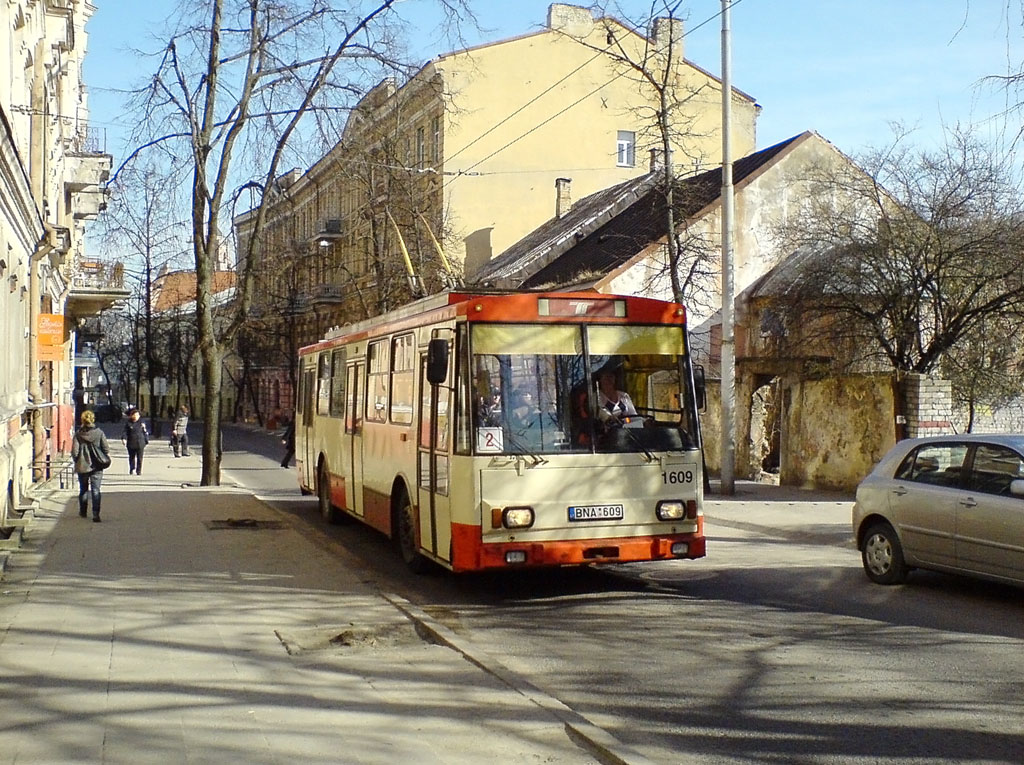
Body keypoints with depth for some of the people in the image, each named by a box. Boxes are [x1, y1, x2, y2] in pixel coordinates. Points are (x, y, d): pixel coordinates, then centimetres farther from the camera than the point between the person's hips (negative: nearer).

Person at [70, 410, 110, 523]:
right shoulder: (99, 433, -7)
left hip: (82, 466, 1)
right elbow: (106, 450, -5)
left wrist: (77, 462, 10)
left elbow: (74, 452, -7)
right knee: (96, 490, 0)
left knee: (83, 489, 19)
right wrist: (105, 460, 12)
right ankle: (96, 514, -10)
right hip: (97, 467, -1)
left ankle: (83, 511, 33)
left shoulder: (78, 435, -7)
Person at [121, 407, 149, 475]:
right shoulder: (128, 423, 2)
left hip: (140, 443, 0)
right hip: (131, 443, 0)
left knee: (139, 458, 0)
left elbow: (145, 432, 10)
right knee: (131, 457, 8)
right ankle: (131, 469, 24)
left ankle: (138, 471, 7)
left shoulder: (141, 422, 5)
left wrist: (146, 441, 9)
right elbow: (125, 431, -2)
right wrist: (124, 438, -18)